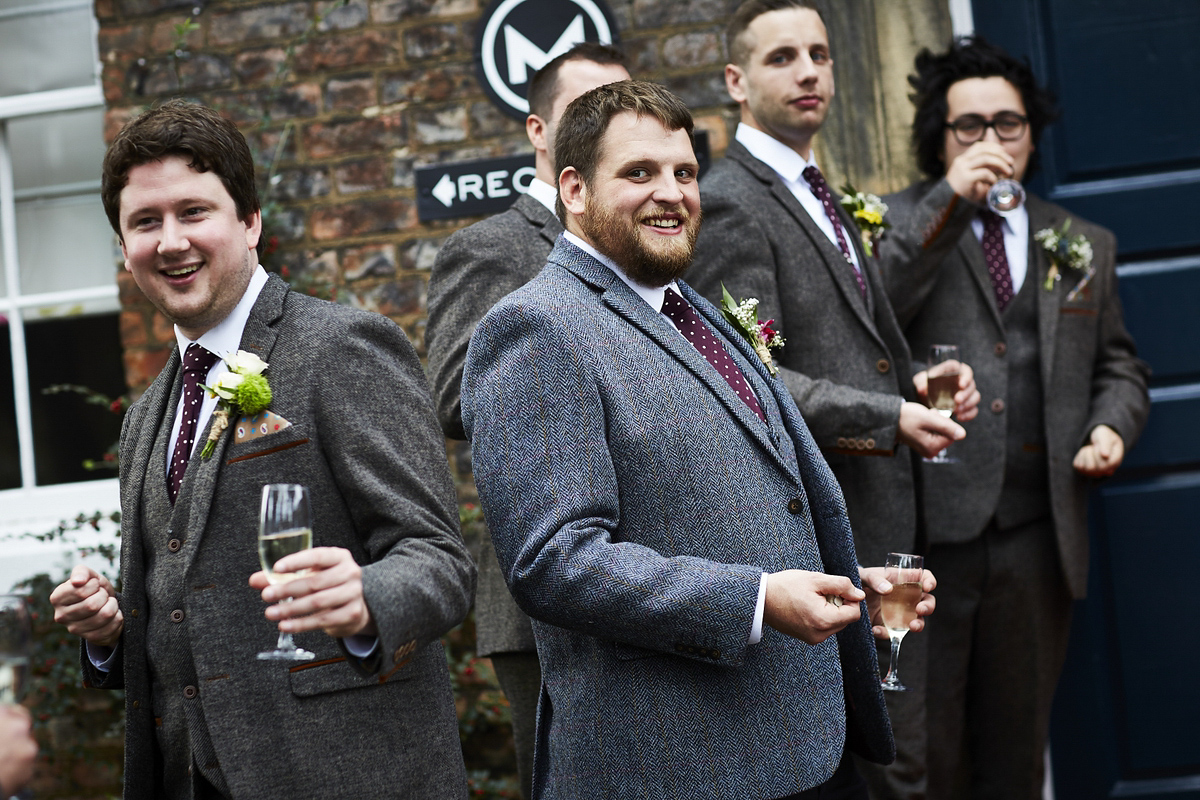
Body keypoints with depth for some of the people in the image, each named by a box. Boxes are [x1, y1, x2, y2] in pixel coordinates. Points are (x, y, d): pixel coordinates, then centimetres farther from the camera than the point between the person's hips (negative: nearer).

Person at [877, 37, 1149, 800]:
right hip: (928, 522, -4)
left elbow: (1117, 364, 24)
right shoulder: (902, 224, 4)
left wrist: (1112, 425, 3)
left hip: (1037, 531, 4)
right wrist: (948, 204, -16)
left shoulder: (1086, 244, 16)